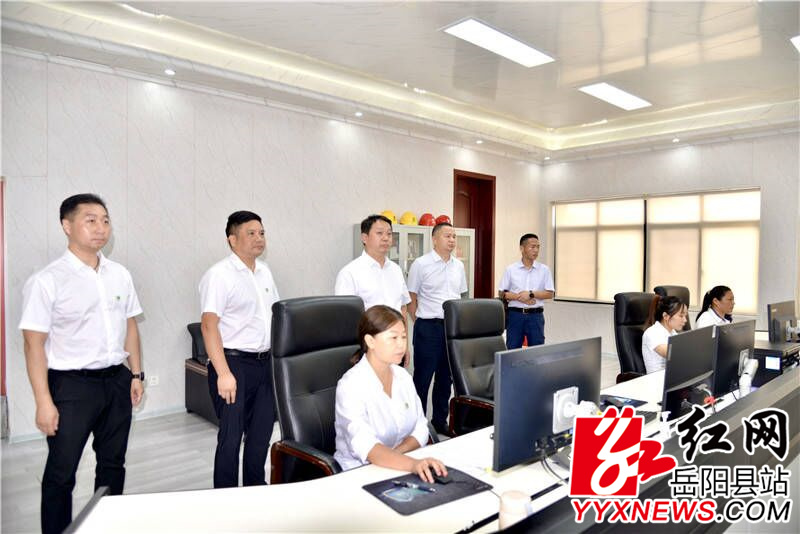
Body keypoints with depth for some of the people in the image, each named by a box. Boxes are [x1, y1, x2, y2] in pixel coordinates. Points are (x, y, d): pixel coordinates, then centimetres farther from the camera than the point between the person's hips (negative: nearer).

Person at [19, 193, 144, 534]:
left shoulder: (120, 275, 3)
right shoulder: (47, 281, -11)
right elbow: (34, 345, -11)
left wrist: (136, 374, 9)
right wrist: (44, 403, -13)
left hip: (117, 380, 5)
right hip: (71, 385, -5)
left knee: (113, 465, 17)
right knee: (61, 474, 7)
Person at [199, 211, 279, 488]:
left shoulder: (264, 271, 12)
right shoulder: (219, 275, -12)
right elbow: (209, 325, -18)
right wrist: (224, 373, -23)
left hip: (266, 363, 7)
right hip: (235, 363, -7)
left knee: (262, 432, 15)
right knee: (231, 436, 3)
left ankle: (256, 489, 33)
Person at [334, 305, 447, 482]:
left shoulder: (402, 375, 4)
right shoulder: (351, 385, -17)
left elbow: (420, 429, 3)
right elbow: (366, 447, -28)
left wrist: (392, 455, -15)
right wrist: (413, 464, -41)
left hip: (399, 466, 6)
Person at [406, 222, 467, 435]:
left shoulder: (459, 266, 11)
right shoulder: (421, 264, -6)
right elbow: (411, 299, -4)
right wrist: (420, 322, -4)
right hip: (428, 328, -6)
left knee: (446, 377, 14)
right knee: (423, 378, 2)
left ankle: (440, 421, 28)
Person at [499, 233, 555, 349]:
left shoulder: (544, 270, 3)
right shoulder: (510, 269, 1)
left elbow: (550, 293, 0)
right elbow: (503, 294, 2)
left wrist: (531, 294, -13)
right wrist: (519, 297, -14)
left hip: (535, 315, 1)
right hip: (515, 314, 0)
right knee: (512, 349, 5)